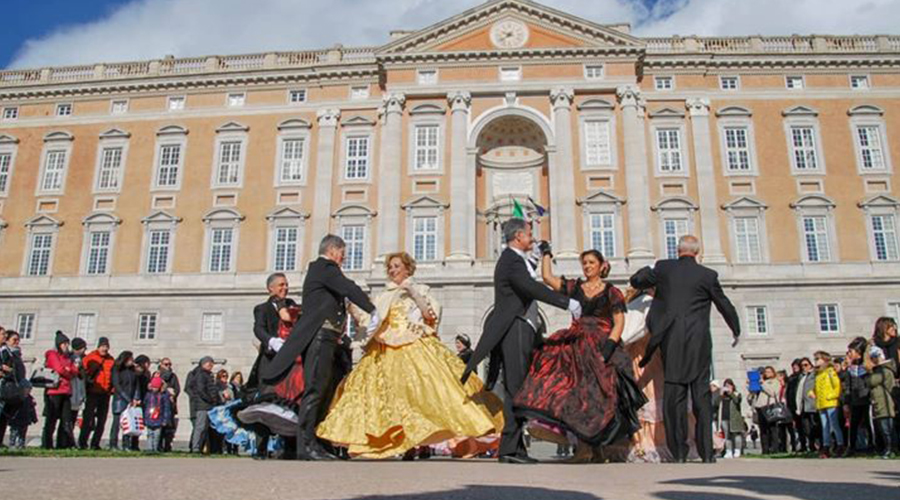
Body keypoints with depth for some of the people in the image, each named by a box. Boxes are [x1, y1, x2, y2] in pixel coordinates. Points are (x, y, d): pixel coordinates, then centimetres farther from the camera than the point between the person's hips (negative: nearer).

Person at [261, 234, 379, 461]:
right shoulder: (325, 267, -6)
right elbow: (349, 289, -19)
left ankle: (313, 444, 12)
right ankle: (306, 445, -10)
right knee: (315, 389, -11)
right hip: (320, 336, -10)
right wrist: (373, 311, -20)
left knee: (324, 391, 10)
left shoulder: (316, 268, 25)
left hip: (324, 339, 10)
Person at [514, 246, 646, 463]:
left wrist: (608, 347, -16)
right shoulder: (574, 287, 12)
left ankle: (596, 447, 4)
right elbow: (547, 277, 5)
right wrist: (546, 254, 11)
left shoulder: (611, 292, 4)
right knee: (577, 392, -8)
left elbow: (619, 323, -3)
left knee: (596, 394, -5)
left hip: (601, 346, -2)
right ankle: (583, 447, -8)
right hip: (578, 346, 3)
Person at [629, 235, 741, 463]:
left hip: (671, 342, 1)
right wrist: (736, 331, 28)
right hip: (698, 343, 0)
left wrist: (648, 271, 31)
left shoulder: (664, 268, 3)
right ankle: (706, 451, 4)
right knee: (701, 395, 5)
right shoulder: (707, 275, 2)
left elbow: (636, 281, 10)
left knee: (674, 395, 2)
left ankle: (679, 452, 2)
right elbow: (724, 305, 12)